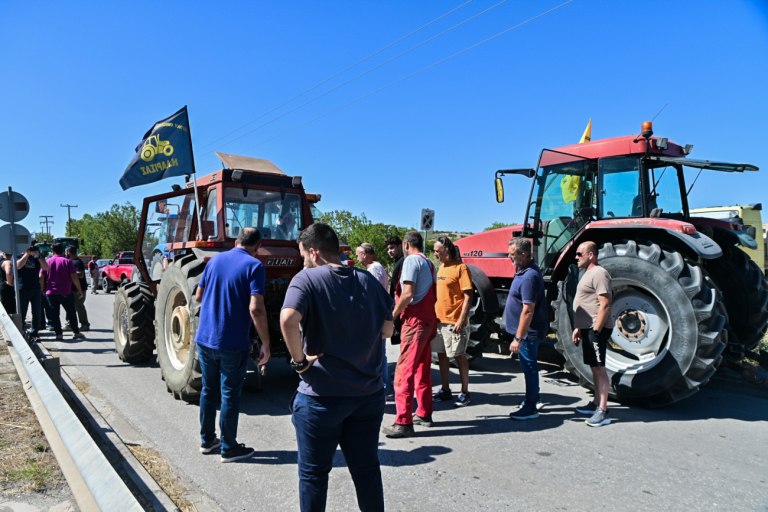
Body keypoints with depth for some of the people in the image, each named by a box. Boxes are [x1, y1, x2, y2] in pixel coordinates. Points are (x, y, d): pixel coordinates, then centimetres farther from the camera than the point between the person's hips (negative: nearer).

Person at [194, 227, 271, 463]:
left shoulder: (214, 260, 7)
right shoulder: (254, 266, -12)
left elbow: (198, 297, 14)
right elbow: (256, 309, -21)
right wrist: (266, 344, -15)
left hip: (204, 339, 6)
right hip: (233, 343, -6)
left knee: (208, 390, 18)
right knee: (230, 395, 6)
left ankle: (207, 440, 31)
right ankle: (228, 448, 17)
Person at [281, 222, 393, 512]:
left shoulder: (307, 279, -10)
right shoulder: (368, 281, 6)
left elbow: (288, 319, -28)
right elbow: (387, 330, 10)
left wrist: (300, 360, -16)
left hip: (322, 395, -5)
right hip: (369, 392, 5)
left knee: (314, 472, 13)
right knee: (367, 468, 18)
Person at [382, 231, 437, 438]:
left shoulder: (411, 260, -10)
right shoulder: (429, 263, 14)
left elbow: (408, 293, -18)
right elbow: (432, 294, 15)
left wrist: (394, 313, -7)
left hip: (415, 320, -9)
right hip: (429, 319, 9)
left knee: (404, 371, -7)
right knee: (423, 368, 17)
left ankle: (404, 423, -6)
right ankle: (424, 413, 25)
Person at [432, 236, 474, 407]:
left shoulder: (461, 268, -12)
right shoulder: (441, 267, 12)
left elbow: (468, 296, -15)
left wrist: (461, 320, -20)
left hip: (454, 322, -8)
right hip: (439, 320, 8)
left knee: (459, 356, 2)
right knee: (442, 355, 13)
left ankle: (465, 393, 13)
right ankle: (445, 390, 25)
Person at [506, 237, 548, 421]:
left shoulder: (529, 277, -26)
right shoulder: (524, 270, 6)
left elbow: (528, 311, -28)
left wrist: (518, 338, -27)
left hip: (528, 332, -10)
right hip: (526, 330, 10)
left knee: (529, 367, 1)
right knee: (529, 366, 21)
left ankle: (530, 408, 12)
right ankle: (532, 398, 37)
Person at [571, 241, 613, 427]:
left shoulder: (598, 274, -14)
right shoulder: (589, 274, 17)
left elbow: (605, 304, -21)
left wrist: (596, 330, -23)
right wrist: (579, 328, 21)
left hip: (596, 329, -10)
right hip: (588, 328, 10)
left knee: (599, 368, -7)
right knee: (594, 367, 15)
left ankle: (603, 411, -4)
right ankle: (596, 404, 23)